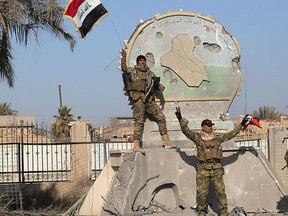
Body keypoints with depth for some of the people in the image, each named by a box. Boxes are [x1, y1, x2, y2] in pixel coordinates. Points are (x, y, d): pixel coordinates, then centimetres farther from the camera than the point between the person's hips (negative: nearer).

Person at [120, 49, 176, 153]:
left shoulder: (149, 73, 21)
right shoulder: (133, 71, 7)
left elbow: (155, 84, 29)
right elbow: (124, 68, -11)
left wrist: (160, 86, 7)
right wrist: (124, 57, -21)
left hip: (149, 100, 6)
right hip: (138, 98, -5)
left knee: (161, 116, 1)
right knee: (139, 121, -11)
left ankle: (165, 140, 9)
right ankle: (136, 145, -12)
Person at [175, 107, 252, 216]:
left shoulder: (218, 137, 14)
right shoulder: (197, 137, 5)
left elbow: (232, 134, 18)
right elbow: (186, 131, -4)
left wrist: (241, 124, 17)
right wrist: (181, 119, -13)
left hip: (217, 168, 2)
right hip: (203, 168, -2)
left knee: (221, 191, -2)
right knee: (202, 192, 0)